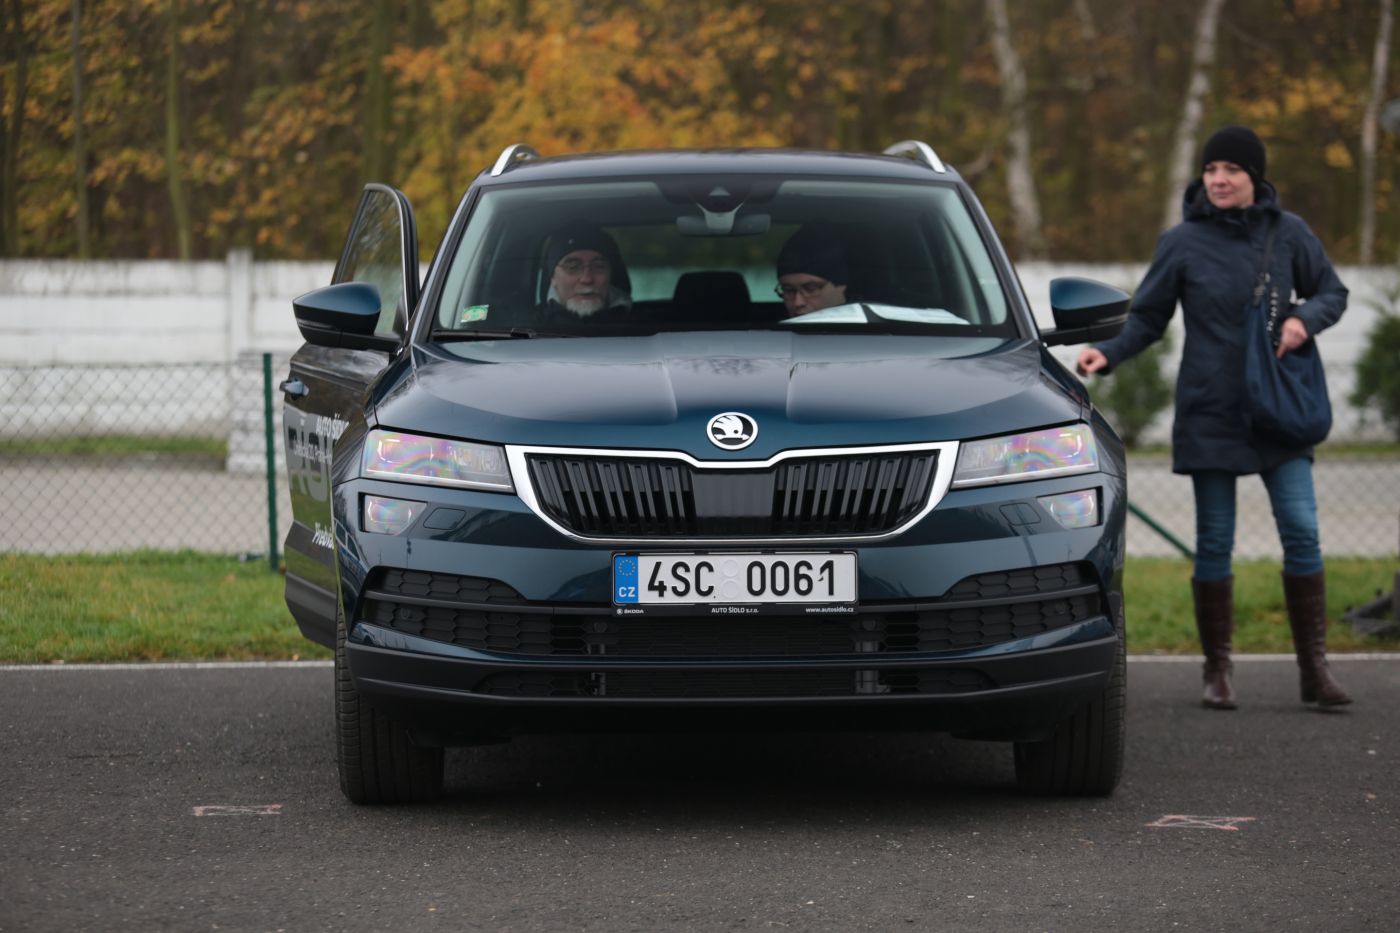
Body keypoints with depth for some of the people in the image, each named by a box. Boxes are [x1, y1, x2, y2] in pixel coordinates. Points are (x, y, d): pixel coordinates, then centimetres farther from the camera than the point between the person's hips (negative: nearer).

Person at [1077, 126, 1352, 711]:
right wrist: (1109, 354, -15)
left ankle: (1314, 668, -1)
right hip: (1210, 414, -1)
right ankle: (1217, 670, 12)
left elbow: (1332, 293, 10)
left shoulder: (1288, 233, 1)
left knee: (1301, 531, -7)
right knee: (1214, 543, 3)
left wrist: (1305, 320, -11)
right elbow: (1147, 317, 3)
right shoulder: (1183, 242, -3)